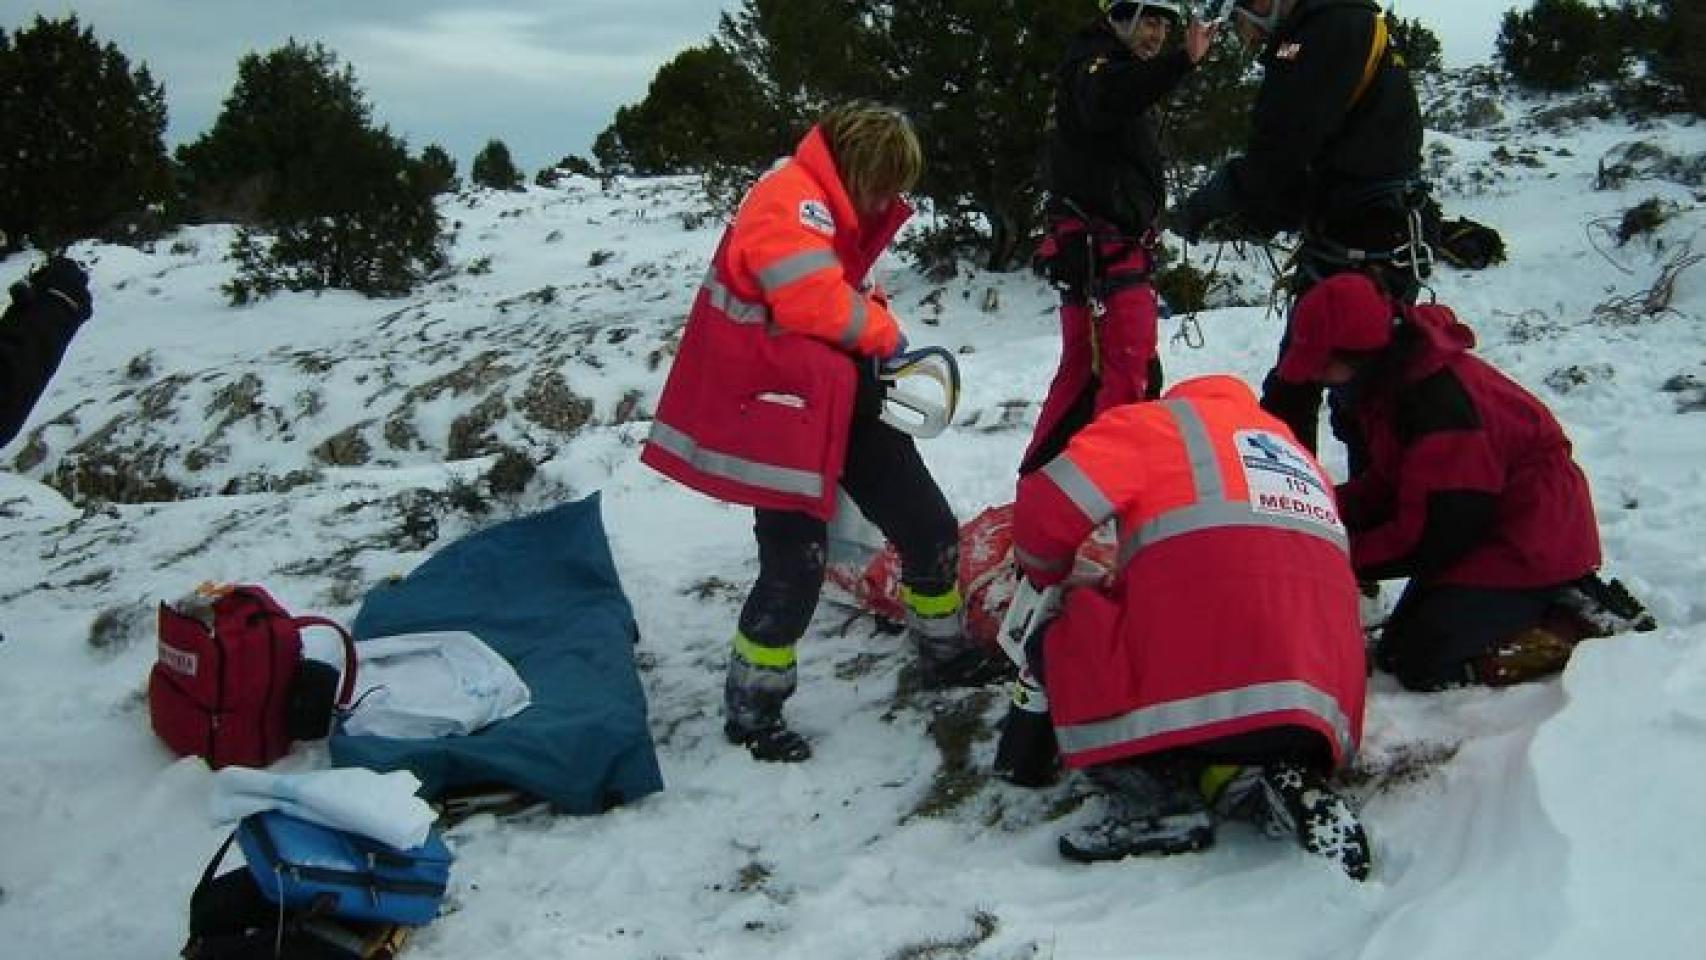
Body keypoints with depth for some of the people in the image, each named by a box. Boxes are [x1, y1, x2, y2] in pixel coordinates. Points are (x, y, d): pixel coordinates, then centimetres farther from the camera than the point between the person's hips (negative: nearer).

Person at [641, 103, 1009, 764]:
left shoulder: (832, 210, 14)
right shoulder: (790, 204, -19)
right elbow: (818, 302, -28)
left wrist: (873, 323, 3)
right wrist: (884, 331, -10)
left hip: (841, 401, 10)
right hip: (781, 409, -10)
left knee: (930, 527, 11)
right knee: (795, 567, -10)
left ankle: (943, 653, 32)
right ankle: (750, 710, 8)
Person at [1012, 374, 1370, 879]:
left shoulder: (1160, 419, 12)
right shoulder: (1293, 449, 32)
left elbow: (1051, 501, -1)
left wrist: (1045, 574, 20)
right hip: (1319, 699, 7)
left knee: (1057, 642, 14)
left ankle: (1156, 800, -2)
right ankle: (1294, 783, 2)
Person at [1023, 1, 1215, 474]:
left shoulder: (1126, 70, 25)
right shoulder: (1091, 61, -6)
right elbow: (1104, 102, -33)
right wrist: (1182, 61, -43)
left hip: (1116, 245, 10)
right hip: (1100, 250, -10)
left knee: (1084, 368, 13)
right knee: (1131, 376, -14)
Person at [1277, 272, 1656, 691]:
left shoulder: (1441, 404, -30)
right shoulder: (1395, 383, 2)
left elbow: (1430, 535, -26)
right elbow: (1386, 486, 8)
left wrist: (1344, 556, -19)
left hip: (1531, 544, -10)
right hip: (1485, 529, 10)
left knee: (1420, 662, -16)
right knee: (1396, 648, 9)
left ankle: (1584, 625, -5)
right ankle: (1556, 601, 14)